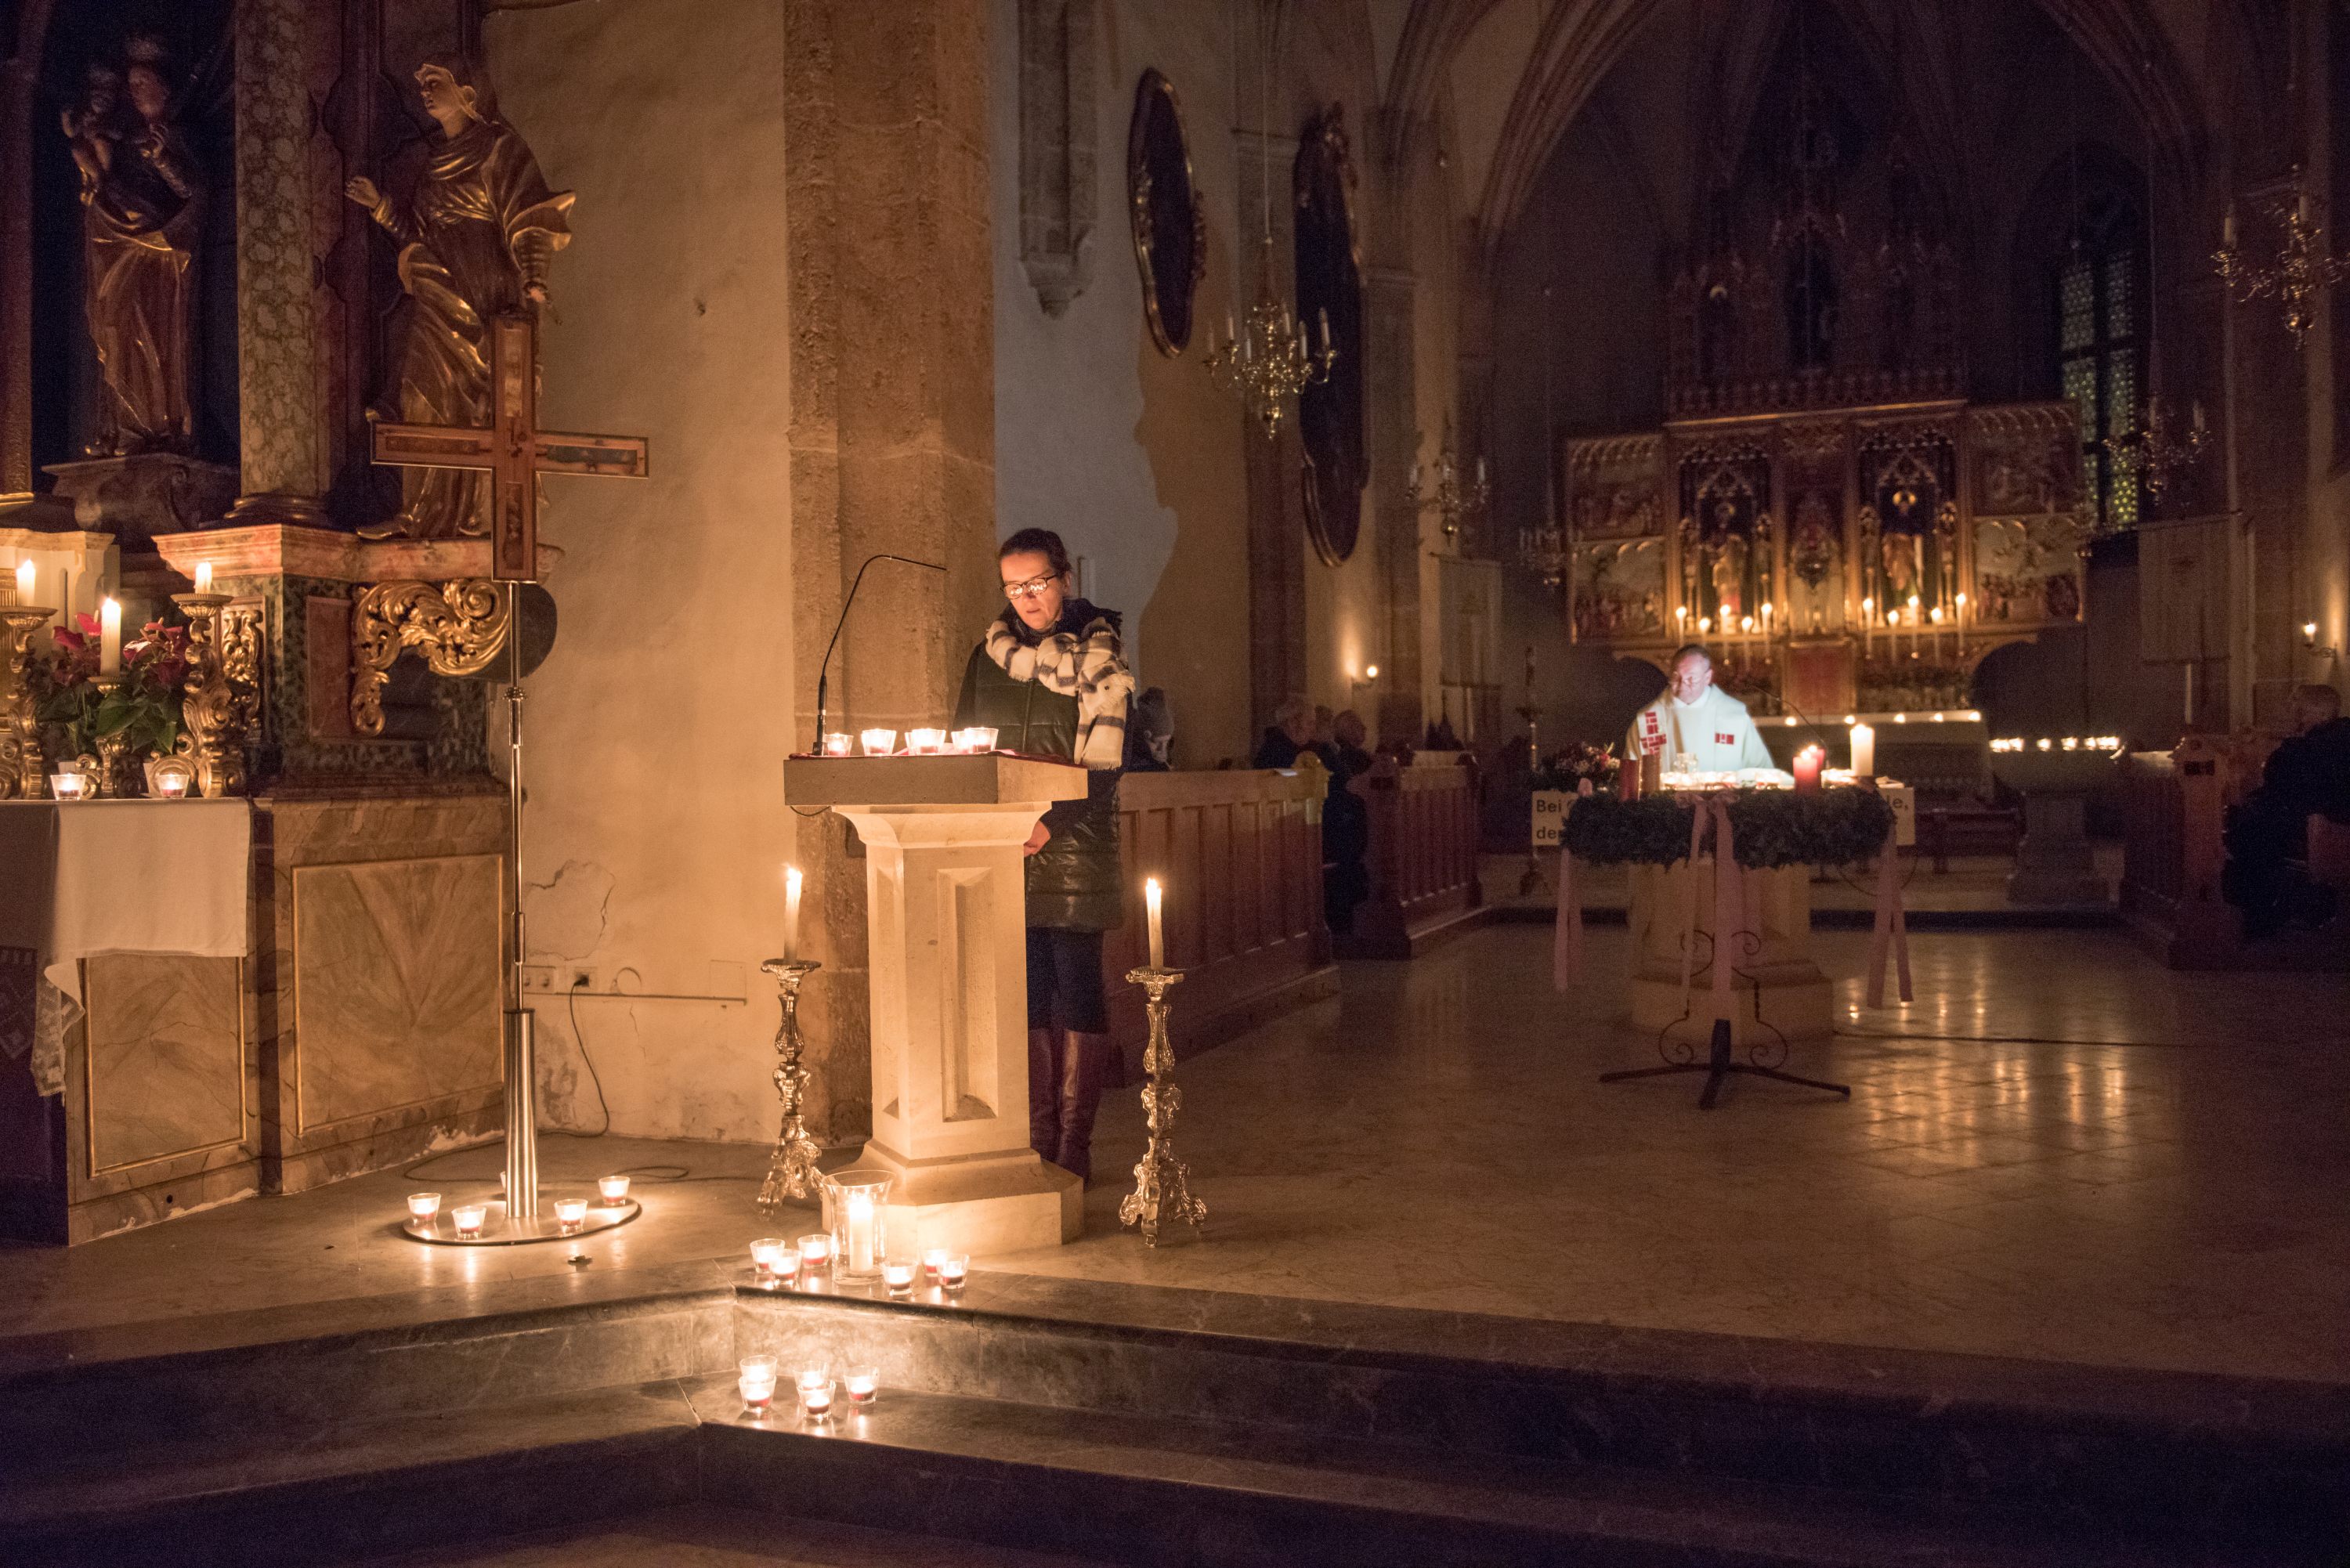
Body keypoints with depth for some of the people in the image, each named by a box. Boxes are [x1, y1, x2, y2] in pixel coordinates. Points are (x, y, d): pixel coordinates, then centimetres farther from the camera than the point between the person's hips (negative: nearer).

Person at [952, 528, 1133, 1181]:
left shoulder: (1101, 654, 1)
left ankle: (1074, 1148, 2)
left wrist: (1050, 822, -19)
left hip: (1073, 847, -4)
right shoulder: (989, 654, 15)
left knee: (1075, 990, -4)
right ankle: (1037, 1144, 12)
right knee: (1026, 993, 5)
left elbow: (1103, 761, -7)